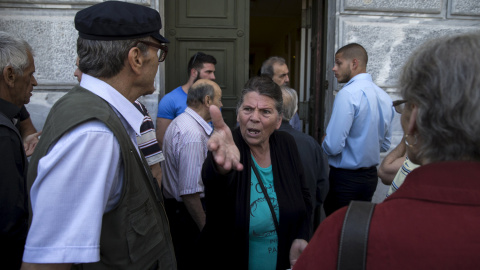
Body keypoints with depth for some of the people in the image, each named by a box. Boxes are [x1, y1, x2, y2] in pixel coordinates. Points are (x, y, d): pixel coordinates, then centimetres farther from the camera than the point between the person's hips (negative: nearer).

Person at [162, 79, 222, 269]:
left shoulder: (180, 122, 7)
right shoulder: (193, 135, -27)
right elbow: (190, 193, -27)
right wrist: (206, 229, -18)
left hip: (174, 205, 10)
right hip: (187, 213, -10)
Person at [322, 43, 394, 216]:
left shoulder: (348, 94, -20)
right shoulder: (384, 96, 5)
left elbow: (333, 146, -23)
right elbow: (385, 145, 14)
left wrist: (324, 144, -2)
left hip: (345, 179, -8)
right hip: (371, 177, 8)